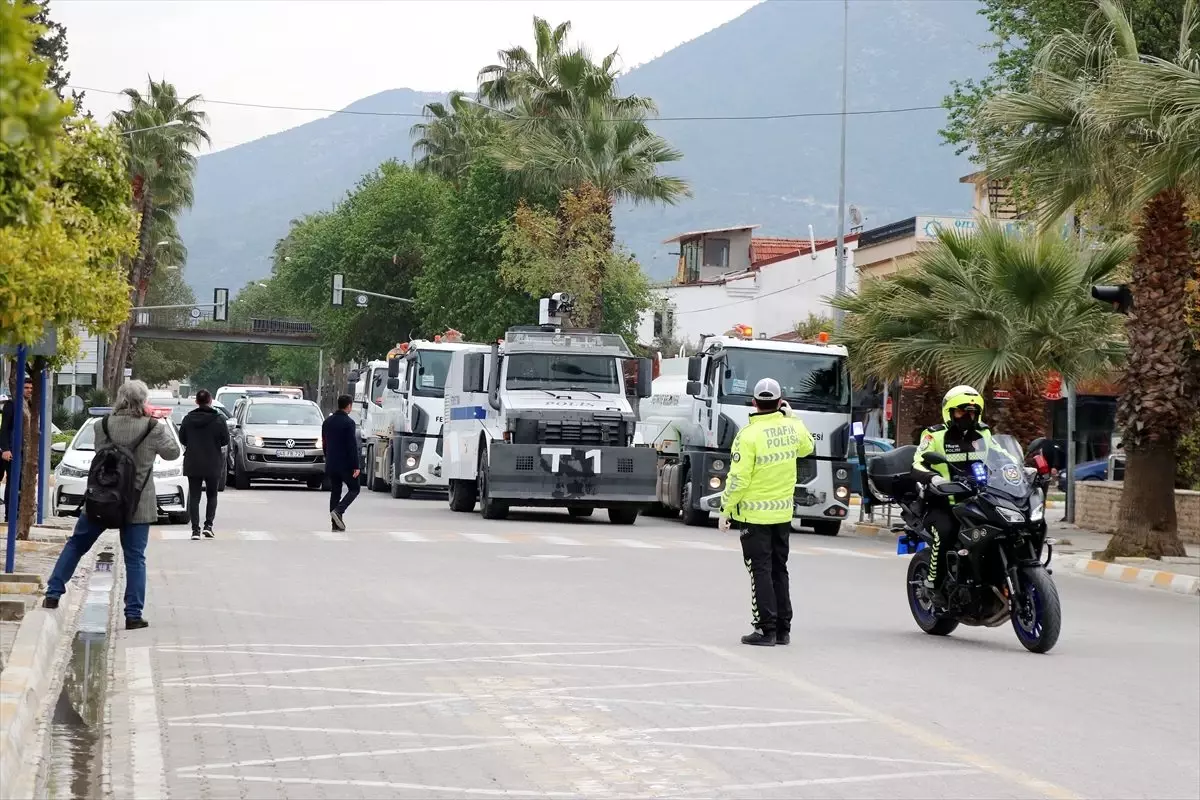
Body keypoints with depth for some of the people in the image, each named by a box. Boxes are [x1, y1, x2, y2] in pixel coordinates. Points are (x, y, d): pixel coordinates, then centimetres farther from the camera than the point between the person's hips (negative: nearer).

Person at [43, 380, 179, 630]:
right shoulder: (154, 429, -12)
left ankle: (53, 594, 18)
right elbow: (172, 452, 3)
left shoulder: (103, 426, -7)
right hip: (136, 504, -2)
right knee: (135, 558, 5)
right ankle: (133, 614, 4)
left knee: (76, 544, 18)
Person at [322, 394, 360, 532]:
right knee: (354, 489, 7)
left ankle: (336, 525, 8)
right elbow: (352, 446, -17)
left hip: (331, 464, 7)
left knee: (335, 493, 10)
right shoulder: (348, 422, -14)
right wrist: (356, 466, -15)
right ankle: (338, 511, -14)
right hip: (346, 463, -7)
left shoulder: (327, 421, 9)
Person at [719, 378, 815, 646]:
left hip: (753, 514, -5)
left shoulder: (749, 435, -18)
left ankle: (766, 629, -3)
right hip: (783, 513, 5)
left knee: (760, 572, -1)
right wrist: (791, 415, 25)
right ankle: (783, 629, 17)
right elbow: (807, 447, 22)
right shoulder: (793, 427, -2)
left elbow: (738, 478, -18)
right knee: (779, 571, 14)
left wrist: (726, 509, -8)